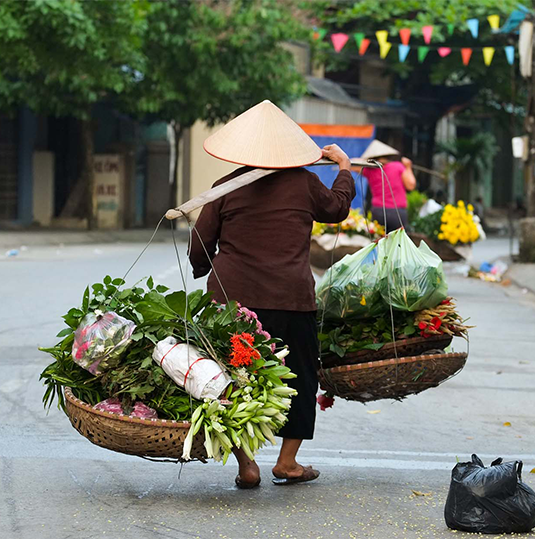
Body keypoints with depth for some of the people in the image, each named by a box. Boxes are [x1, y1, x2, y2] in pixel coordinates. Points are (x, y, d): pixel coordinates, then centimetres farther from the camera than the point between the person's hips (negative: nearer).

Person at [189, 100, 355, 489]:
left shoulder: (225, 188, 4)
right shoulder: (303, 183, 3)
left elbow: (199, 248, 9)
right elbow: (337, 208, 23)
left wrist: (201, 272, 30)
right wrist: (345, 168, 38)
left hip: (233, 296, 1)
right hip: (291, 297, -1)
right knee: (299, 376, 14)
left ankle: (245, 464, 8)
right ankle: (287, 463, 17)